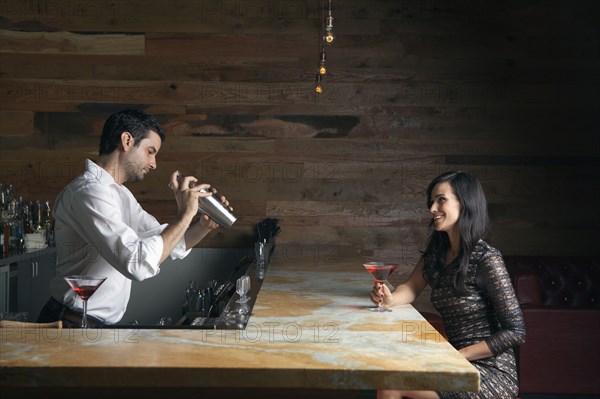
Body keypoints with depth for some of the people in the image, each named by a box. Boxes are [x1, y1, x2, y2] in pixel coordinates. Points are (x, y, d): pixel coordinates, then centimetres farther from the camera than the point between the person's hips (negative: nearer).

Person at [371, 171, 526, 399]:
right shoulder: (436, 252, 5)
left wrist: (458, 355, -18)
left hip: (491, 373, -6)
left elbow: (515, 332, -16)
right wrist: (390, 299, -10)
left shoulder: (486, 259, -16)